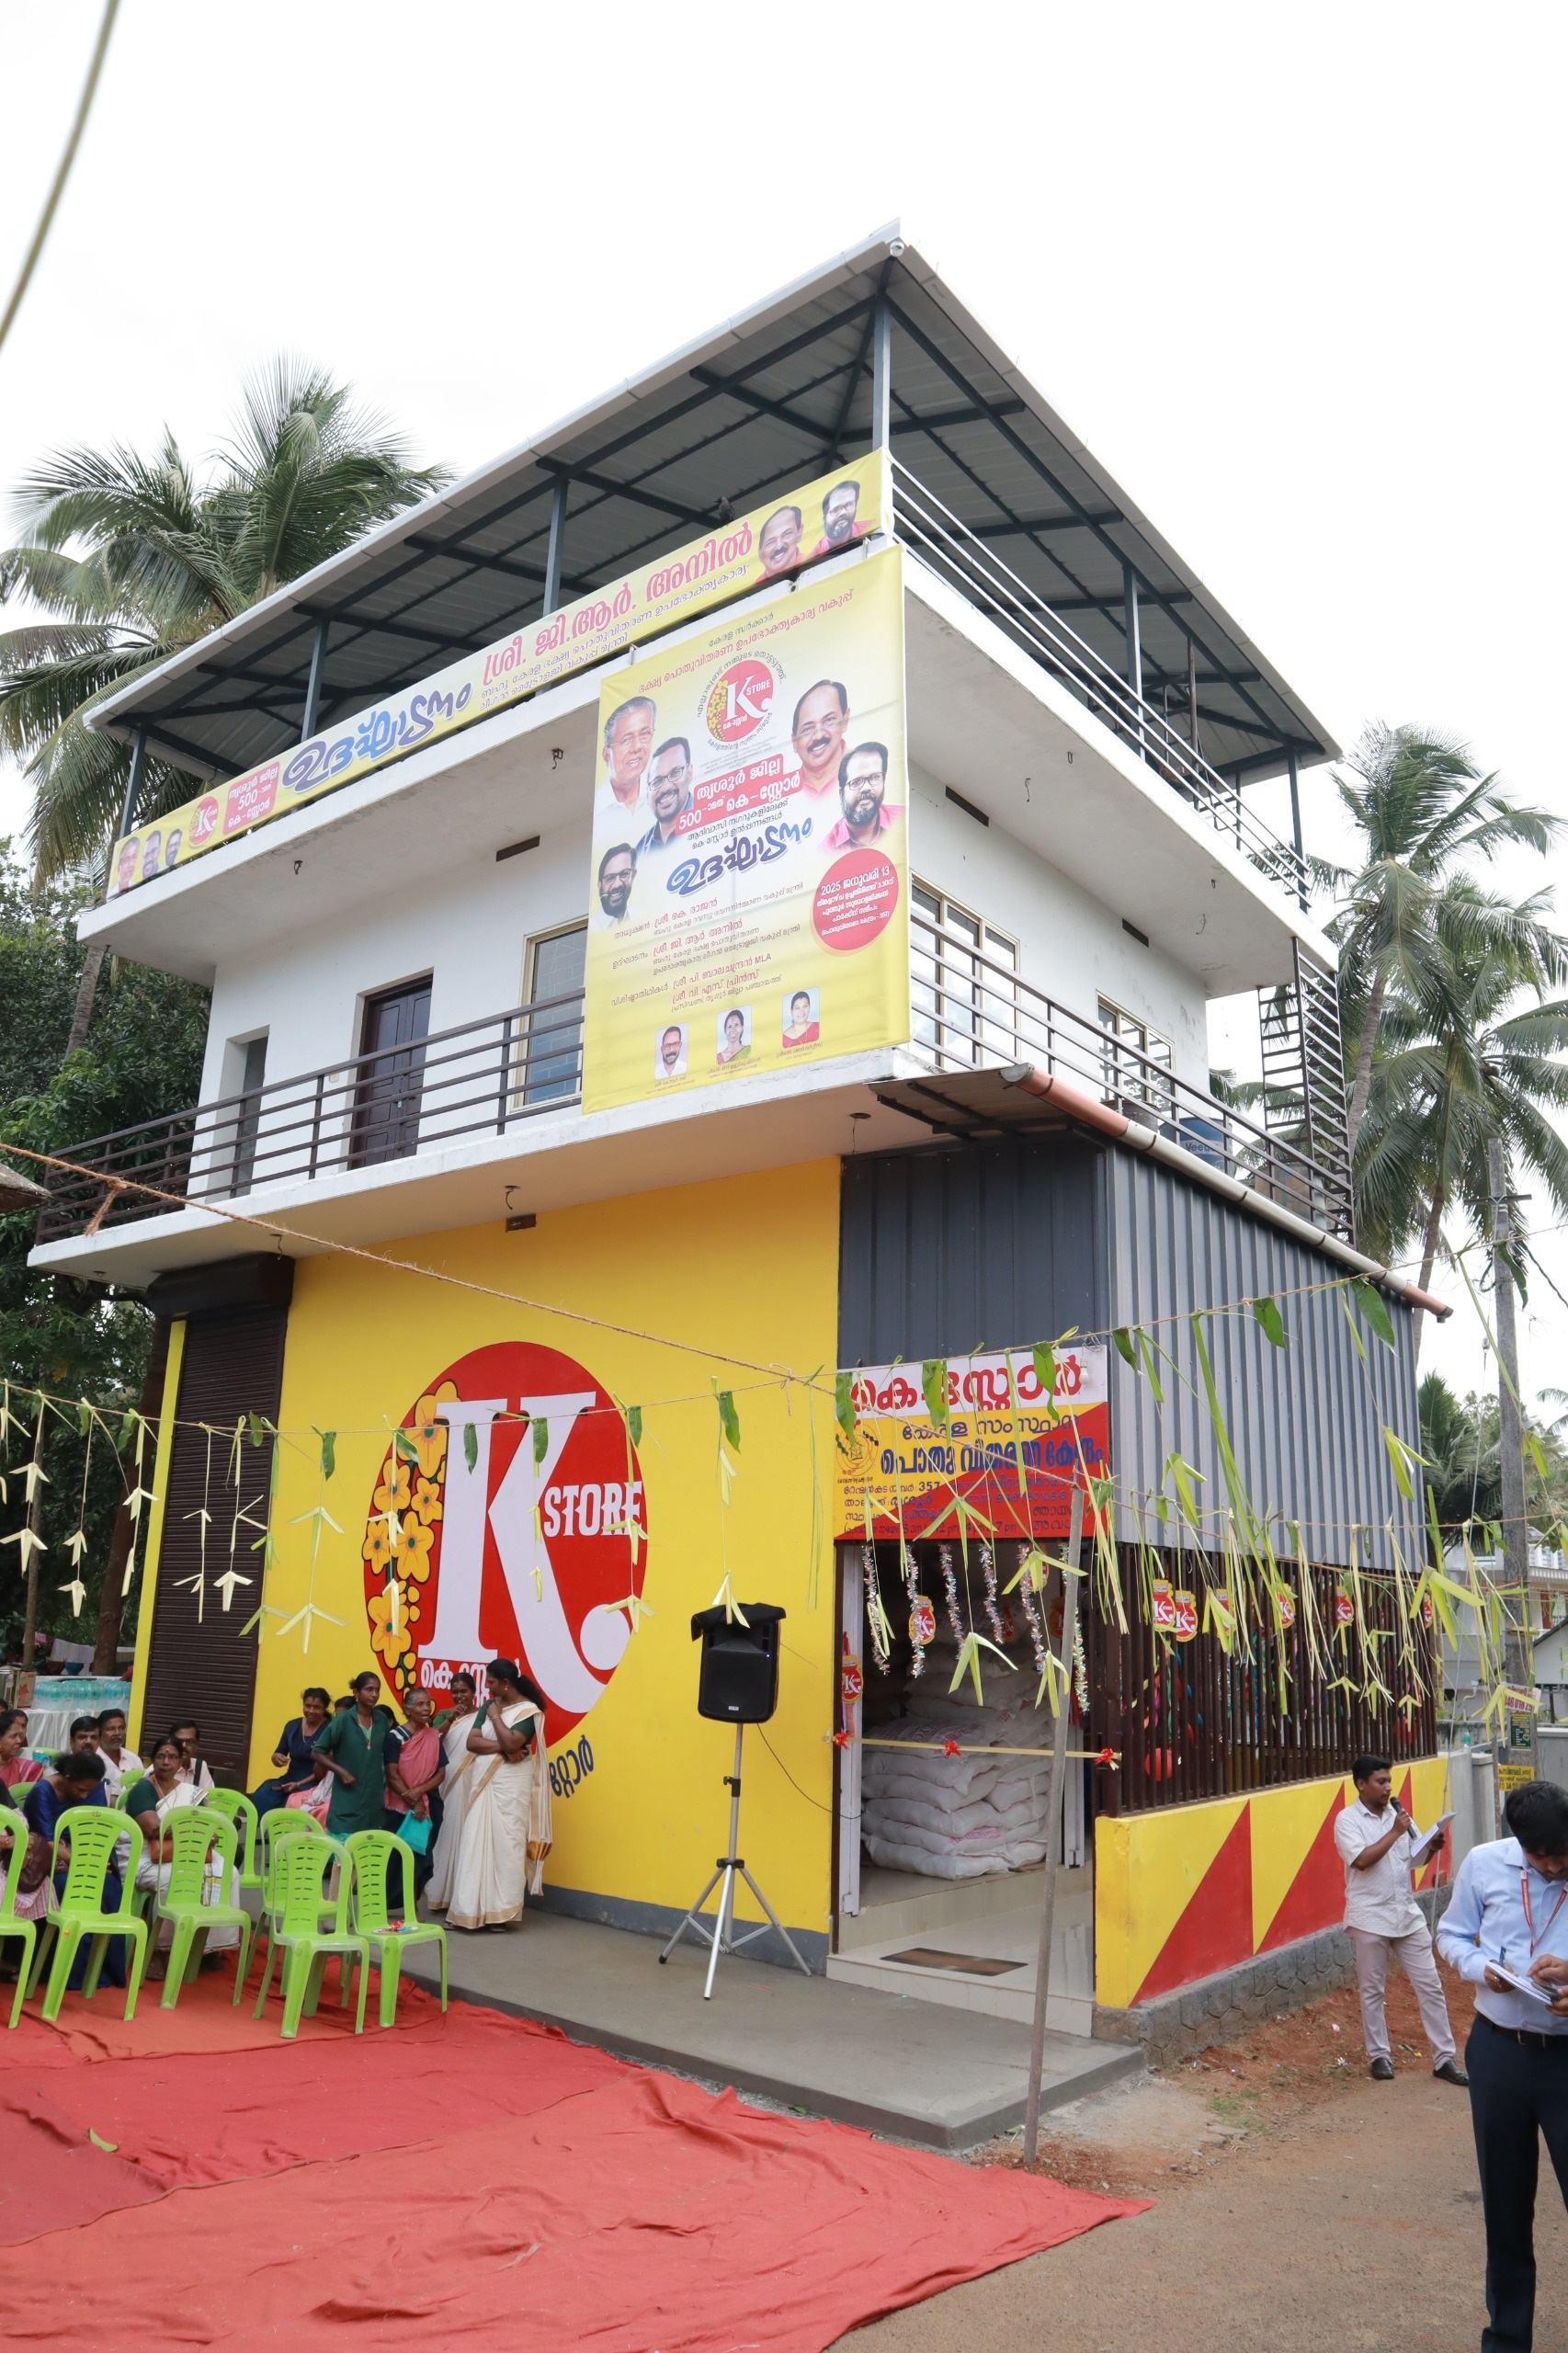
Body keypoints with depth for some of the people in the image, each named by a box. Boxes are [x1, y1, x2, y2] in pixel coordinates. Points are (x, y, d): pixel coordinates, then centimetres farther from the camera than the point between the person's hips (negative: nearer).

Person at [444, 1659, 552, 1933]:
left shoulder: (529, 1711, -8)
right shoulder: (489, 1706, 11)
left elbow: (511, 1742, -21)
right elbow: (471, 1742, 1)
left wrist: (496, 1716, -9)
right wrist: (503, 1748, -13)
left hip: (510, 1785, -6)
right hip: (483, 1782, 6)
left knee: (505, 1844, -3)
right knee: (475, 1844, 3)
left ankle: (501, 1912, 3)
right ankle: (471, 1909, 7)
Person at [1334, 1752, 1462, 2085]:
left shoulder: (1398, 1813, 6)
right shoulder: (1348, 1820, -10)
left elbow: (1416, 1859, 8)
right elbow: (1362, 1860, -23)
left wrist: (1432, 1847, -12)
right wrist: (1394, 1832, -19)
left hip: (1408, 1914, 5)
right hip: (1370, 1918, -5)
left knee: (1430, 1986, 6)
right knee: (1372, 1991, 7)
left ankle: (1444, 2058, 15)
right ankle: (1379, 2055, 21)